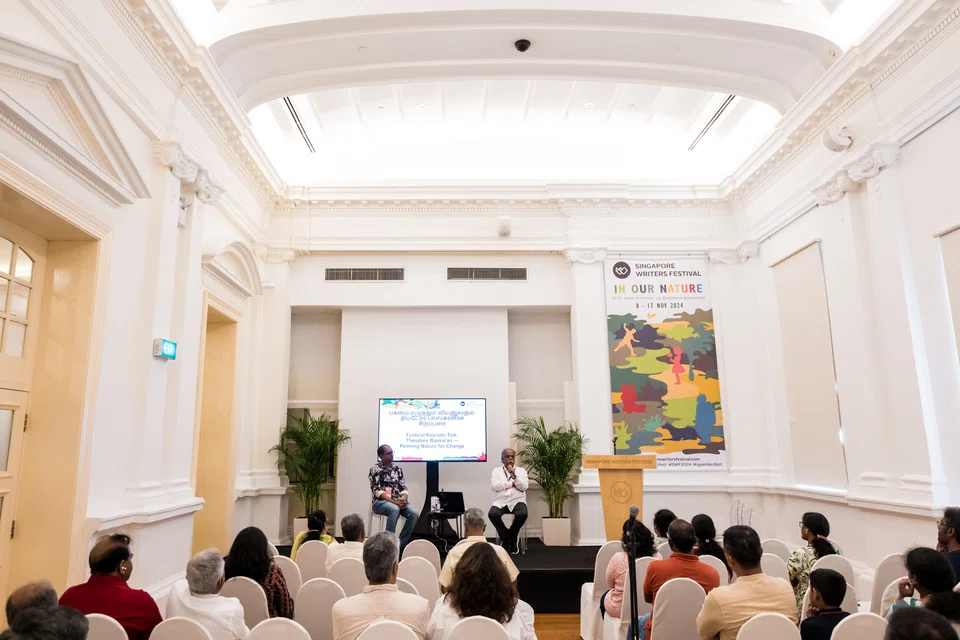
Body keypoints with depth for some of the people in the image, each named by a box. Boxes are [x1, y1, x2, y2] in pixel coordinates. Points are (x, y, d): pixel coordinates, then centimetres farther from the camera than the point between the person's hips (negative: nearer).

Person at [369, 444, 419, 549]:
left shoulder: (398, 469, 13)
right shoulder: (375, 469, -3)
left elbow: (403, 488, 10)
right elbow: (377, 491, -12)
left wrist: (404, 500, -13)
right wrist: (394, 502, -22)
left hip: (398, 501, 5)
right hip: (380, 502, -5)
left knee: (414, 513, -22)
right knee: (395, 509, -37)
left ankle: (401, 544, -12)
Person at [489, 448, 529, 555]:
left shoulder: (521, 470, 10)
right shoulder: (496, 471, 10)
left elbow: (524, 487, -5)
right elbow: (494, 486, -7)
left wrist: (514, 476, -19)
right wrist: (511, 483, -6)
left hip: (517, 501, 0)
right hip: (501, 501, 0)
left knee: (522, 514, -33)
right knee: (492, 514, -31)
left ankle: (510, 538, -4)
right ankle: (506, 538, -7)